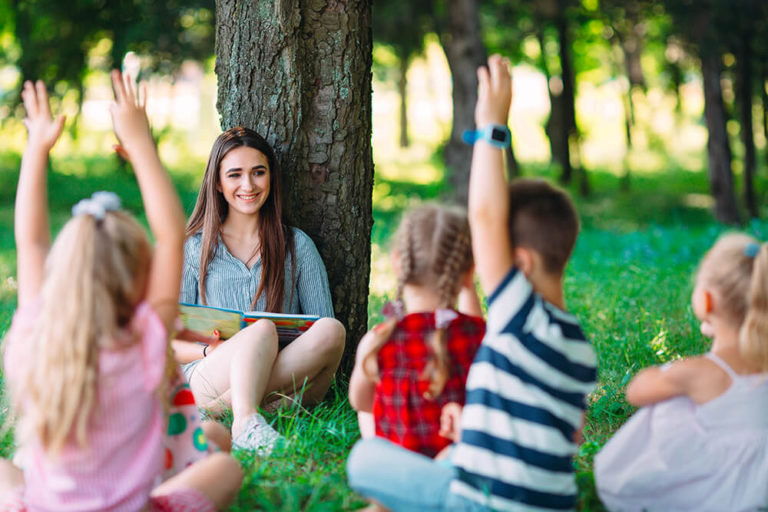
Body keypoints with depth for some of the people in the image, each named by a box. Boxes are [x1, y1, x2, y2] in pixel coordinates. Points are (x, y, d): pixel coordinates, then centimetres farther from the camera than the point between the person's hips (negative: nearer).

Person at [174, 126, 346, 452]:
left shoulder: (297, 246, 16)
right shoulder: (195, 248, 13)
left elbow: (320, 324, 11)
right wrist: (209, 351, -13)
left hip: (285, 376, 1)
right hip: (207, 377, -1)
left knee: (332, 330, -29)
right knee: (263, 329, -32)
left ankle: (222, 408, -40)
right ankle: (245, 422, -56)